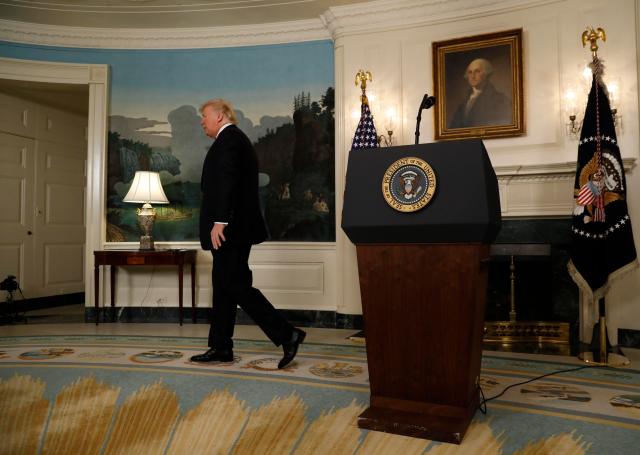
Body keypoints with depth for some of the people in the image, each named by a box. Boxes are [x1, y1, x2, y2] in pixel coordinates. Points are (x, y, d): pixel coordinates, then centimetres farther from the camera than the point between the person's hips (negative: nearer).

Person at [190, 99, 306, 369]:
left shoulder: (228, 138, -9)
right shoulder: (236, 139, 22)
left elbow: (227, 182, -22)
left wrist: (219, 222, -27)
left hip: (230, 228, -10)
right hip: (234, 227, 10)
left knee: (236, 286, -9)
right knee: (223, 287, 12)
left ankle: (286, 334, -6)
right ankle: (220, 347, 18)